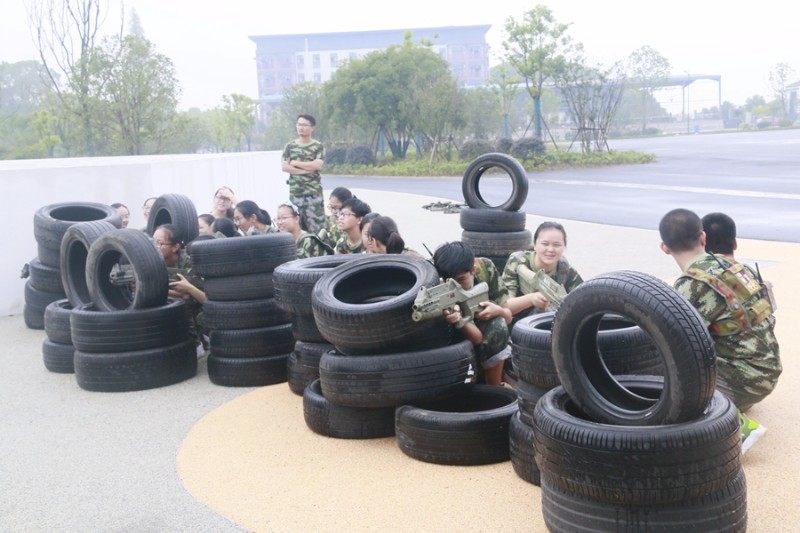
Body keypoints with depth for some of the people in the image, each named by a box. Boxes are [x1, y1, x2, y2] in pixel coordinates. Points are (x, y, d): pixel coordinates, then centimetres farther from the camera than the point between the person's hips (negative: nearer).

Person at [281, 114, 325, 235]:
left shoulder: (318, 146, 2)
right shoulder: (289, 146, 9)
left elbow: (317, 165, -12)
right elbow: (284, 166, -1)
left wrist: (295, 163, -5)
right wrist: (306, 170, -9)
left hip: (314, 191, -2)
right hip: (295, 191, 2)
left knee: (316, 221, -4)